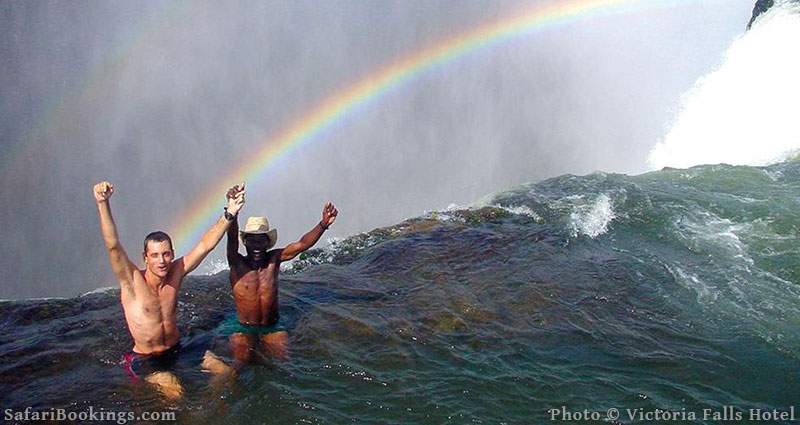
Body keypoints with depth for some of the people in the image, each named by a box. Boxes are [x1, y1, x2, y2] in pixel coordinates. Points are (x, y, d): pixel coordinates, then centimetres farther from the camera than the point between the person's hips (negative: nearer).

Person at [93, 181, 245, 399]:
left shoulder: (176, 272, -8)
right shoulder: (133, 281, -20)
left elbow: (206, 245, -11)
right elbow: (113, 246, -35)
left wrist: (229, 213, -22)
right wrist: (103, 204, -49)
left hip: (176, 350, 5)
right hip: (146, 360, -5)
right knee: (176, 394, -26)